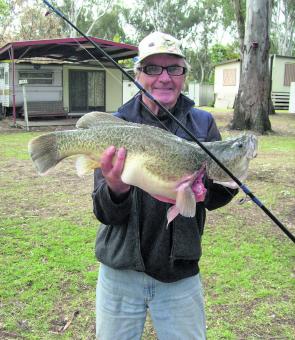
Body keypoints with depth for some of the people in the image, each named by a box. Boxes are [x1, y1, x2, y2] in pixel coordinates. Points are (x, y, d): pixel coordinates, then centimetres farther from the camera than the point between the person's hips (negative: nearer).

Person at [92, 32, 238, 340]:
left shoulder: (202, 124, -2)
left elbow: (212, 200, -5)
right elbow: (106, 214, -12)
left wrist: (228, 181, -27)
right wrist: (116, 190, -34)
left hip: (181, 273, 1)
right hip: (121, 270, 0)